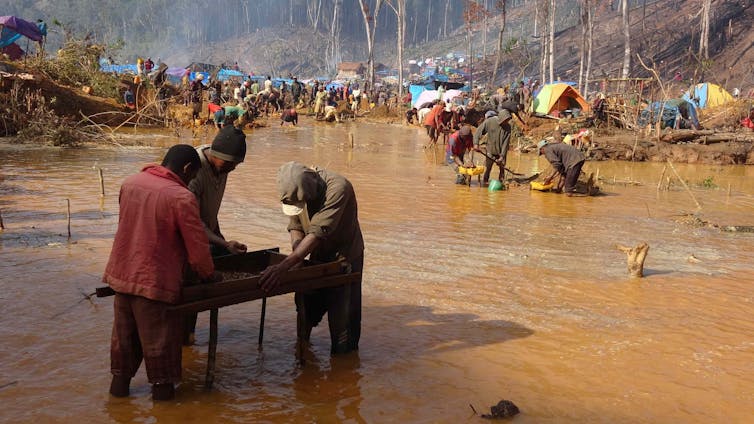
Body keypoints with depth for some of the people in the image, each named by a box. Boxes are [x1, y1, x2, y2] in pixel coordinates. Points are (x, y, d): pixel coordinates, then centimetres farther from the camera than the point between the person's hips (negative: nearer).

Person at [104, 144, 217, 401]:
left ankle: (120, 380, 33)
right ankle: (162, 386, 23)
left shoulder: (129, 183, 2)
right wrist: (208, 274, 4)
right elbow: (198, 247, -15)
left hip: (122, 273, 6)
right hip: (155, 280, -6)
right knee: (158, 337, 10)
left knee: (124, 332, 21)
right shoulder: (182, 197, -19)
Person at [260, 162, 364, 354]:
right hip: (318, 257, 6)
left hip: (345, 259, -6)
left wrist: (284, 266, -47)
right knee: (306, 307, 16)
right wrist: (297, 245, -24)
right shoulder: (296, 190, -11)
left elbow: (319, 233, -41)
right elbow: (295, 225, 0)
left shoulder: (338, 187, -34)